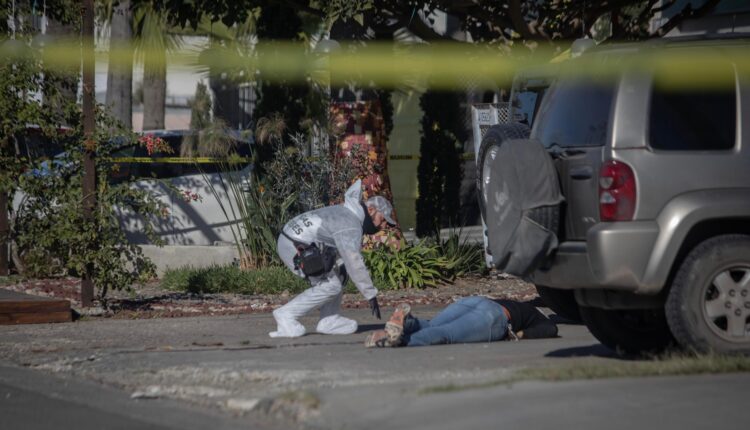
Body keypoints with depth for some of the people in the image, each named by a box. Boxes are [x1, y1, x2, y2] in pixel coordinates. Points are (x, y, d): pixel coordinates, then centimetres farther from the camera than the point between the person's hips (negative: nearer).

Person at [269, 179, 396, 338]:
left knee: (339, 272, 14)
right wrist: (371, 295, -19)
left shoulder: (346, 214, 15)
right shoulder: (351, 226, -18)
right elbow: (354, 264, -24)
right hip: (295, 248, -11)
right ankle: (286, 315, -6)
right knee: (330, 286, -9)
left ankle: (329, 321, 10)